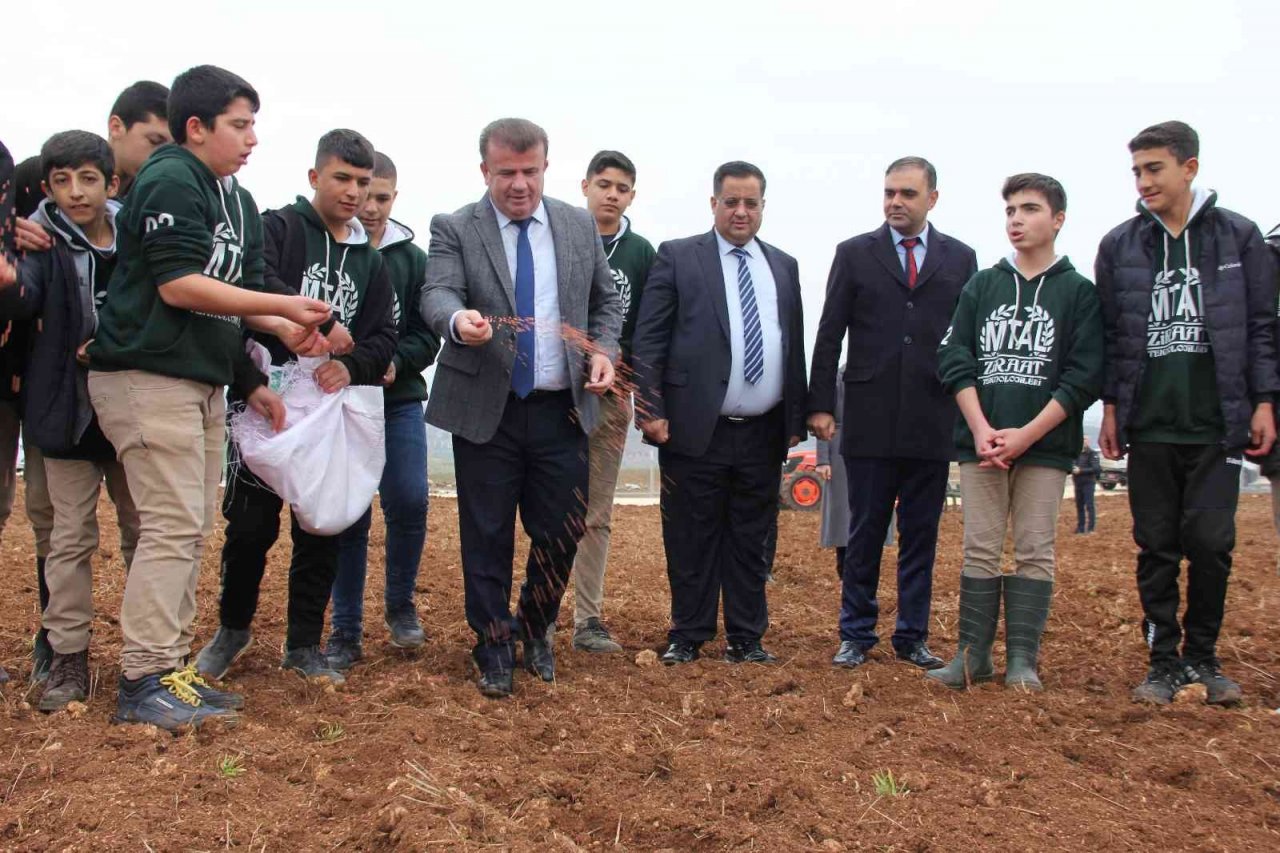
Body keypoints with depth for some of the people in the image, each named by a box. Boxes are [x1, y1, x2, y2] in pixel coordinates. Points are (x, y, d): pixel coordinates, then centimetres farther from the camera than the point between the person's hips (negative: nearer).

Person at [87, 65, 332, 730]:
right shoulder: (170, 180, -11)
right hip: (149, 377, -9)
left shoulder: (237, 201, 17)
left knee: (191, 530, 10)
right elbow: (179, 286, -18)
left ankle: (170, 666, 17)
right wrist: (280, 308, -16)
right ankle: (143, 682, -4)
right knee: (172, 528, -11)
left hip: (203, 381, 9)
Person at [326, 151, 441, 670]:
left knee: (410, 502, -9)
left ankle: (400, 605, 16)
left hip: (400, 399, 2)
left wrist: (395, 362, -13)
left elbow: (427, 336, 6)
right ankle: (346, 631, 14)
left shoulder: (412, 259, 7)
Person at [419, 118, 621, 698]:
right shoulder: (453, 230, -2)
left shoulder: (580, 227, 8)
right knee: (487, 537, 5)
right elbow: (437, 295, -17)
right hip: (486, 410, -2)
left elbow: (606, 301, 16)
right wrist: (459, 320, -40)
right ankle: (494, 649, 21)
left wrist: (603, 351, -3)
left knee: (562, 531, 7)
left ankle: (535, 629, 32)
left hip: (562, 410, 3)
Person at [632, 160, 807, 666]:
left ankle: (746, 639, 20)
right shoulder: (677, 258, 2)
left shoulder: (784, 267, 15)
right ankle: (687, 637, 16)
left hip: (763, 434, 4)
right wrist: (650, 410, -10)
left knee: (750, 541, 10)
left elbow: (795, 347, 16)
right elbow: (649, 340, -3)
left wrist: (796, 419, 11)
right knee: (691, 541, 4)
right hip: (695, 430, -3)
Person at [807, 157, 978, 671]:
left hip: (934, 423, 1)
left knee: (921, 535, 7)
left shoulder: (960, 259, 9)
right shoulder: (854, 254, 6)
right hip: (870, 419, -1)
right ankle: (856, 635, 16)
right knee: (864, 535, 5)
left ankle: (912, 637, 18)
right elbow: (829, 336, 4)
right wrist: (820, 405, -2)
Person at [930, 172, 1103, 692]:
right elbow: (955, 360, 4)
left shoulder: (1079, 292, 4)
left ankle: (1022, 659, 7)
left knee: (1034, 552, 1)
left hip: (1046, 445, -2)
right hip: (980, 441, 2)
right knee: (980, 550, 3)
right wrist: (981, 430, -9)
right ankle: (973, 655, 9)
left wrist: (1025, 435, -12)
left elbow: (1084, 377, -3)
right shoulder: (981, 287, 11)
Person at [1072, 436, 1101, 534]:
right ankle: (1080, 527, 13)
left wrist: (1081, 470, -19)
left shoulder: (1092, 454, -6)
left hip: (1088, 483, -6)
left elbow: (1096, 468, -15)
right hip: (1078, 483, 6)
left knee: (1089, 505, -6)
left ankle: (1090, 528, -3)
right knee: (1079, 506, 7)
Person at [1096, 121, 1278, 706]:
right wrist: (1110, 406, 5)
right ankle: (1164, 660, 15)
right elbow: (1109, 334, 9)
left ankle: (1202, 656, 15)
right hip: (1148, 423, 1)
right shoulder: (1120, 245, 7)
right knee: (1156, 545, 5)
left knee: (1210, 541, -3)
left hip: (1217, 422, -1)